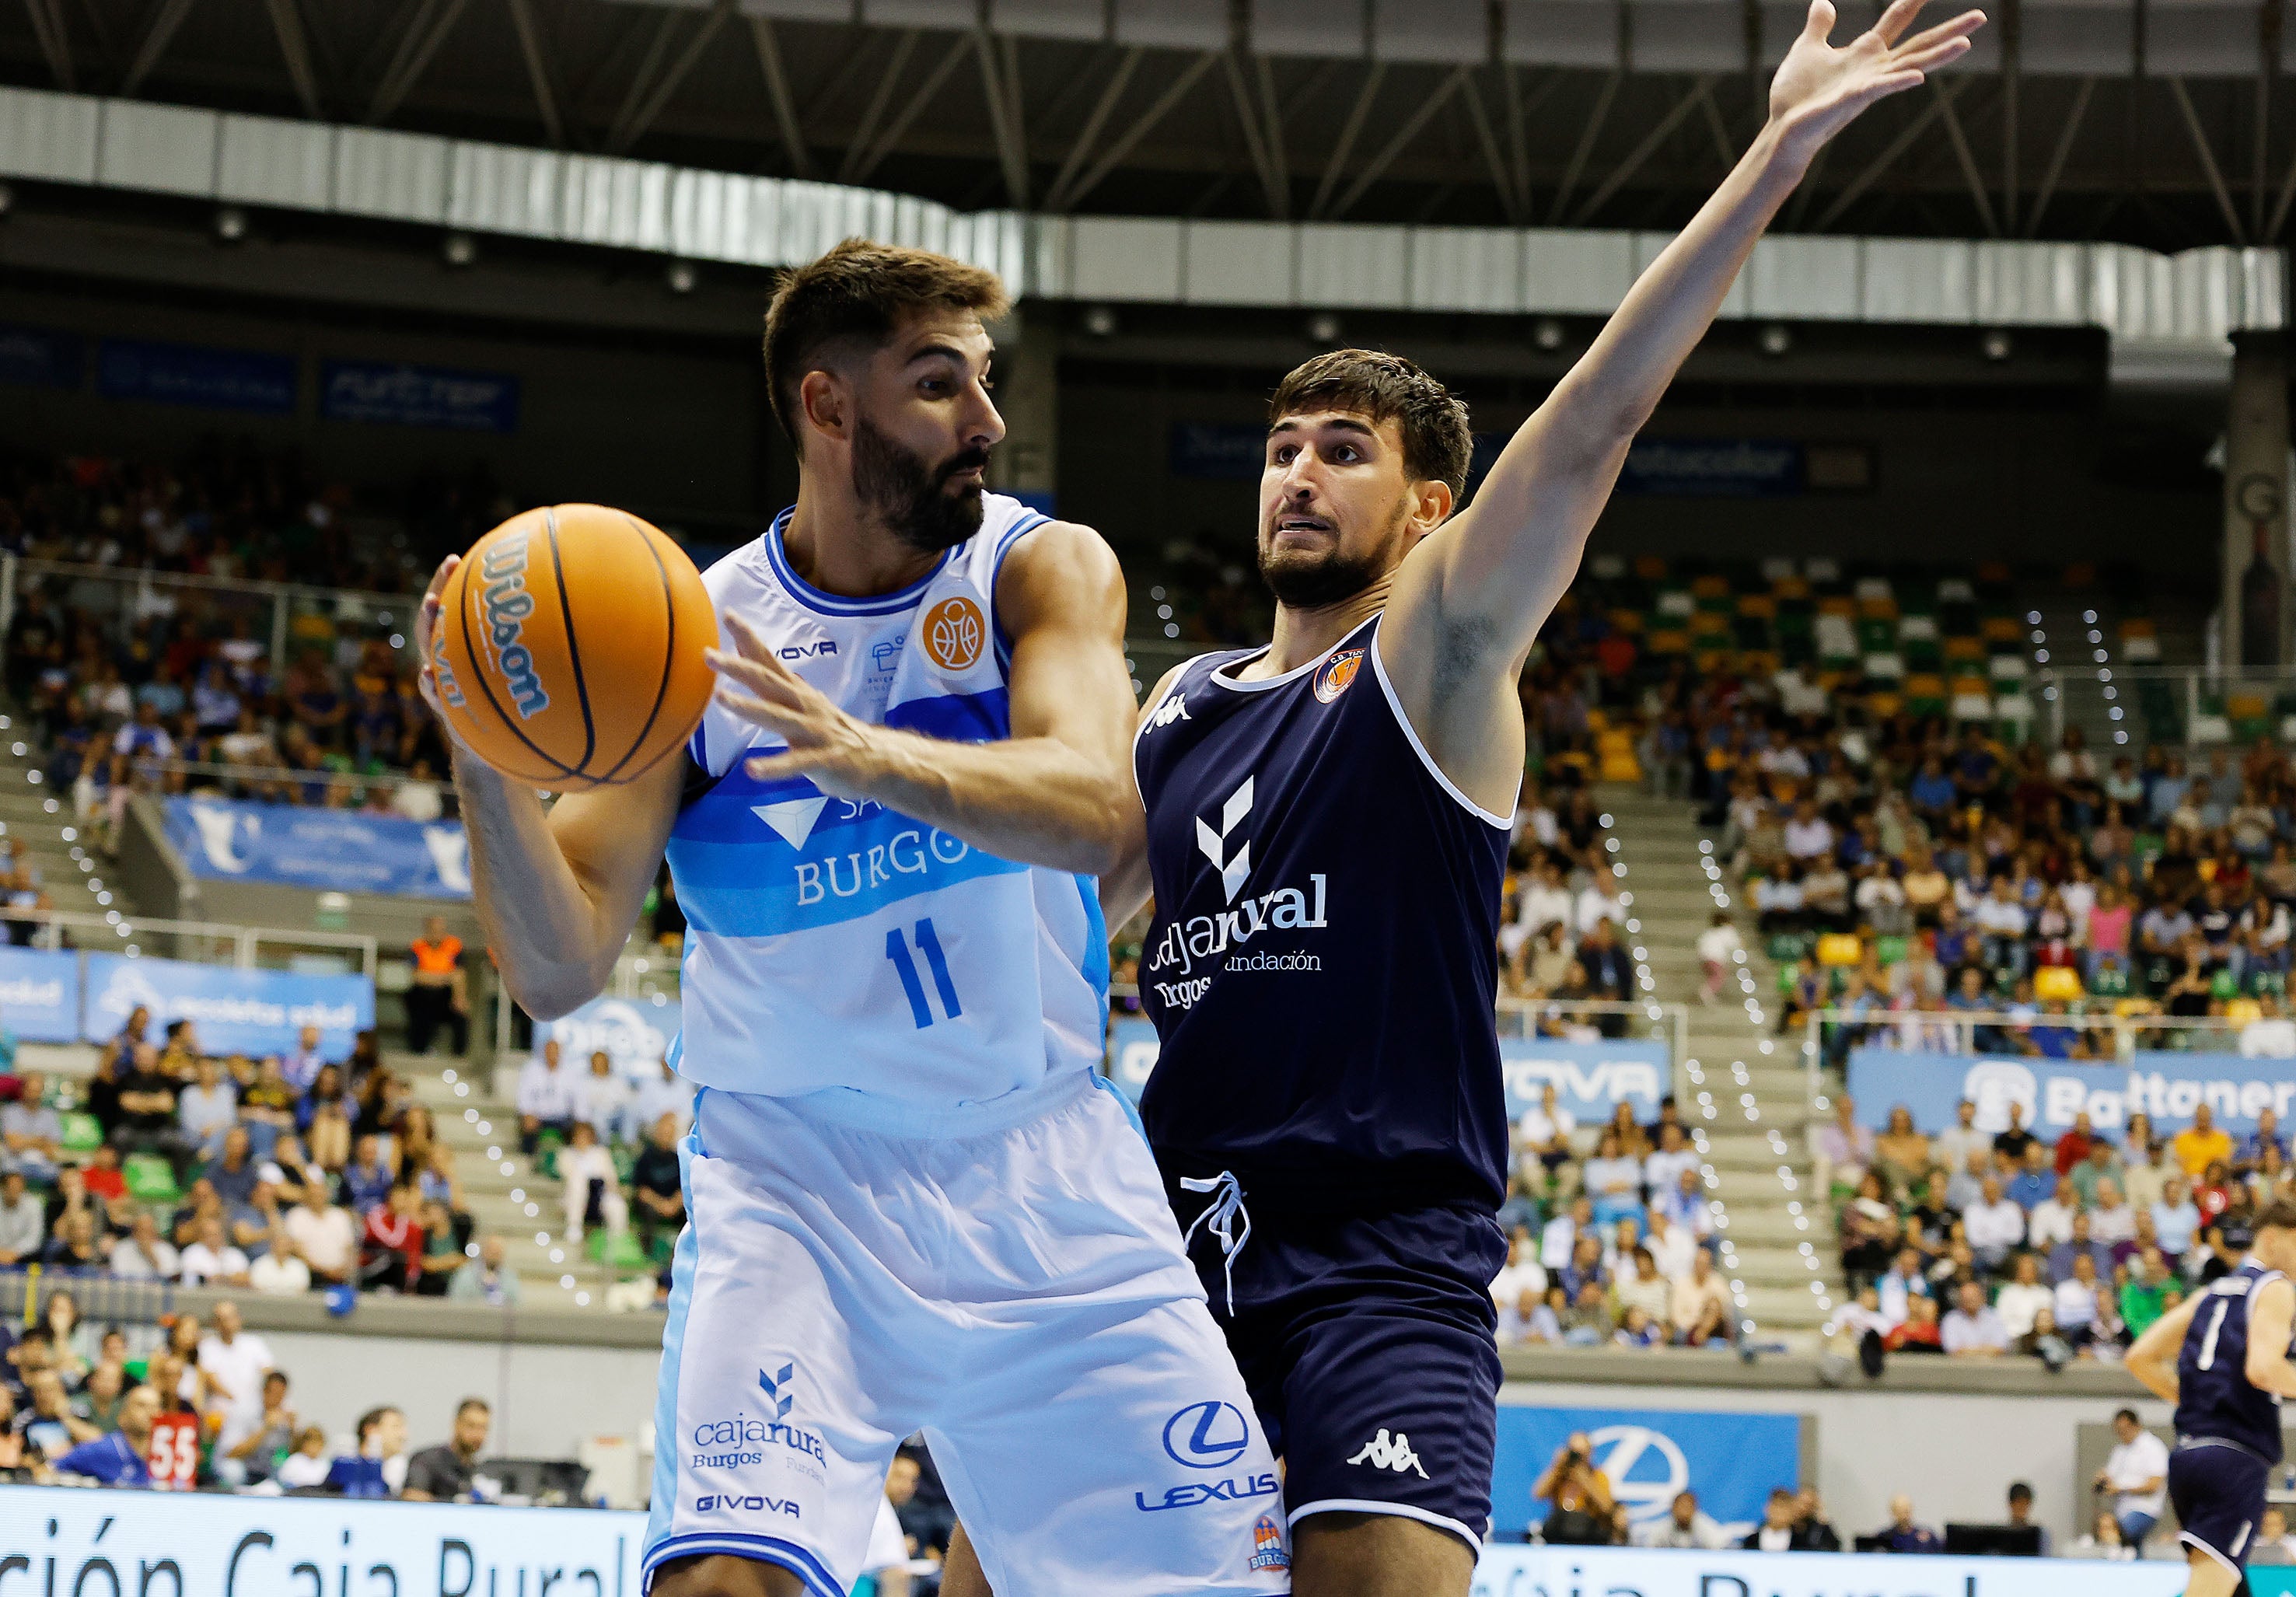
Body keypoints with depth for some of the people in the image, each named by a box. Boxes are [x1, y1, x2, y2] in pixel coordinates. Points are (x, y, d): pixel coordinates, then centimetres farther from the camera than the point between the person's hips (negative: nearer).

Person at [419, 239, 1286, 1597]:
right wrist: (487, 763, -25)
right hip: (799, 1178, -2)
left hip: (1048, 1173, 2)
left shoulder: (1044, 568, -1)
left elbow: (1091, 813, -21)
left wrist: (863, 752, -39)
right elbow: (559, 972, -7)